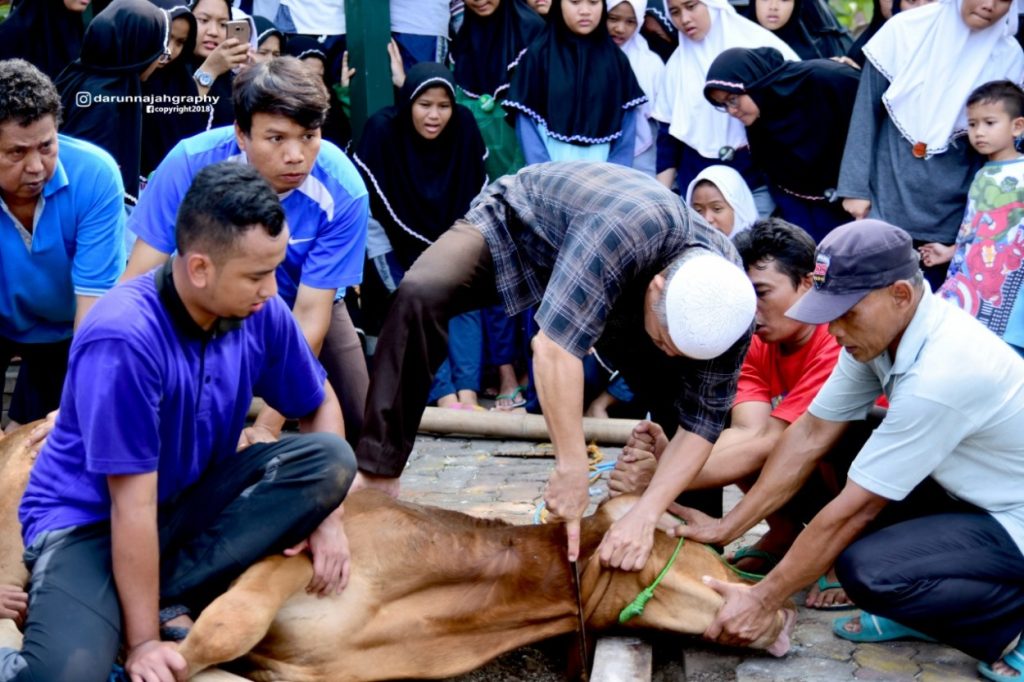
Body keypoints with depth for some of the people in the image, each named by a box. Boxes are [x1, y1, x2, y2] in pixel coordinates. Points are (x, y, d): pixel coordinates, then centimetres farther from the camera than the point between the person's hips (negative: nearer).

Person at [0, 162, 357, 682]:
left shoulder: (260, 312, -10)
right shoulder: (125, 337, -28)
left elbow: (320, 405, 9)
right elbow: (133, 504, -25)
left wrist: (327, 513, -4)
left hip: (192, 503, 7)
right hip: (89, 520, -7)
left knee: (330, 459, -17)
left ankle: (164, 598, -16)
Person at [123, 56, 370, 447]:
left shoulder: (343, 191, -29)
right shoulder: (190, 164, -30)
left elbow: (310, 313, -25)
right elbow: (139, 280, -25)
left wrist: (268, 425, -30)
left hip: (309, 304, 1)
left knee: (356, 427, -13)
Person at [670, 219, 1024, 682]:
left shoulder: (940, 372, -32)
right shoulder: (879, 328, -7)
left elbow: (858, 508, -26)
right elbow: (810, 435, -2)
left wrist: (763, 600, -18)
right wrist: (725, 527, -2)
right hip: (972, 493, 9)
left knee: (866, 568, -27)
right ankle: (923, 608, 11)